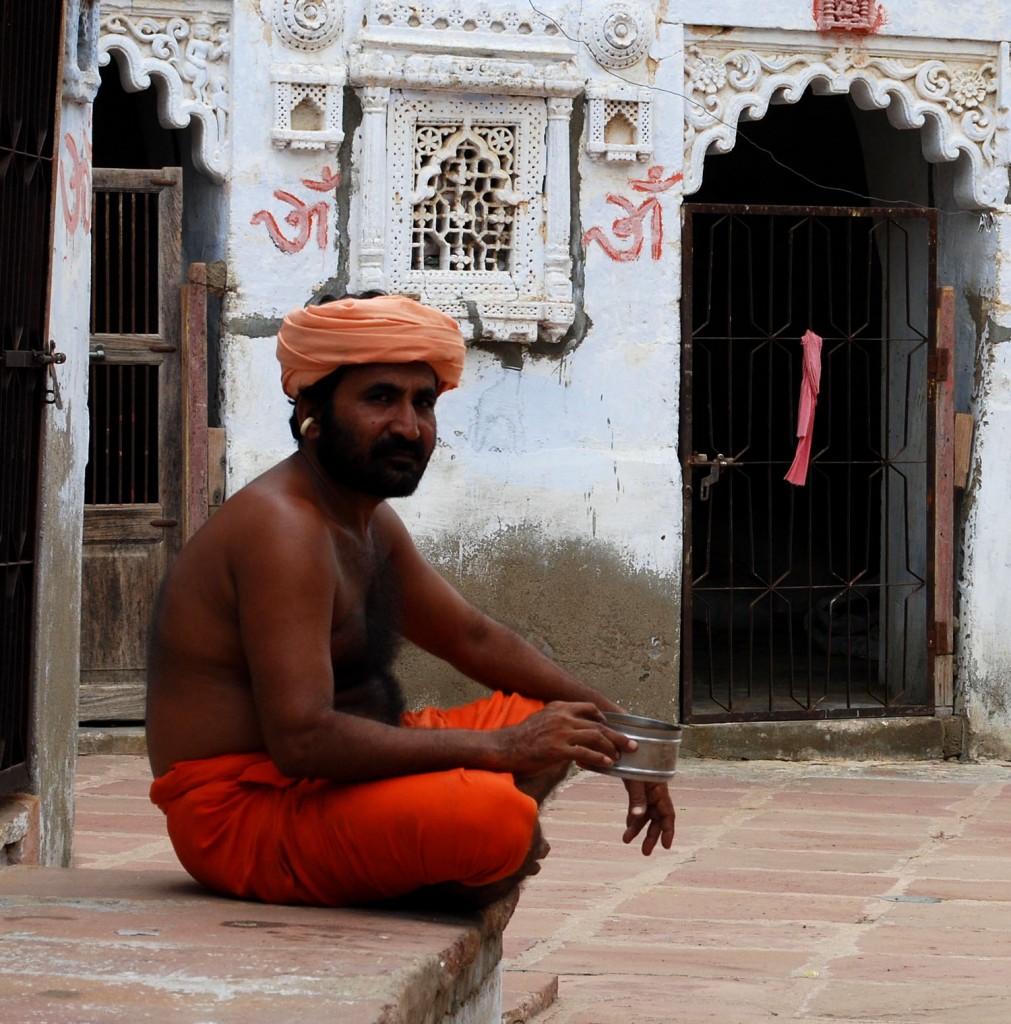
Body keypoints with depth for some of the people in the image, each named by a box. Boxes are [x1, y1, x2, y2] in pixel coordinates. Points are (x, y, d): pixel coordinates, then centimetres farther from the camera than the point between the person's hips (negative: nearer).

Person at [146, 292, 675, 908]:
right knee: (495, 817, -32)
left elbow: (476, 638, 25)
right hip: (245, 813, -11)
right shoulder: (282, 528, -21)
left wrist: (613, 729, 12)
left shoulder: (371, 521, 13)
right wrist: (502, 750, -26)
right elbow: (303, 741, -30)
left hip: (331, 777, 11)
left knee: (545, 718, 16)